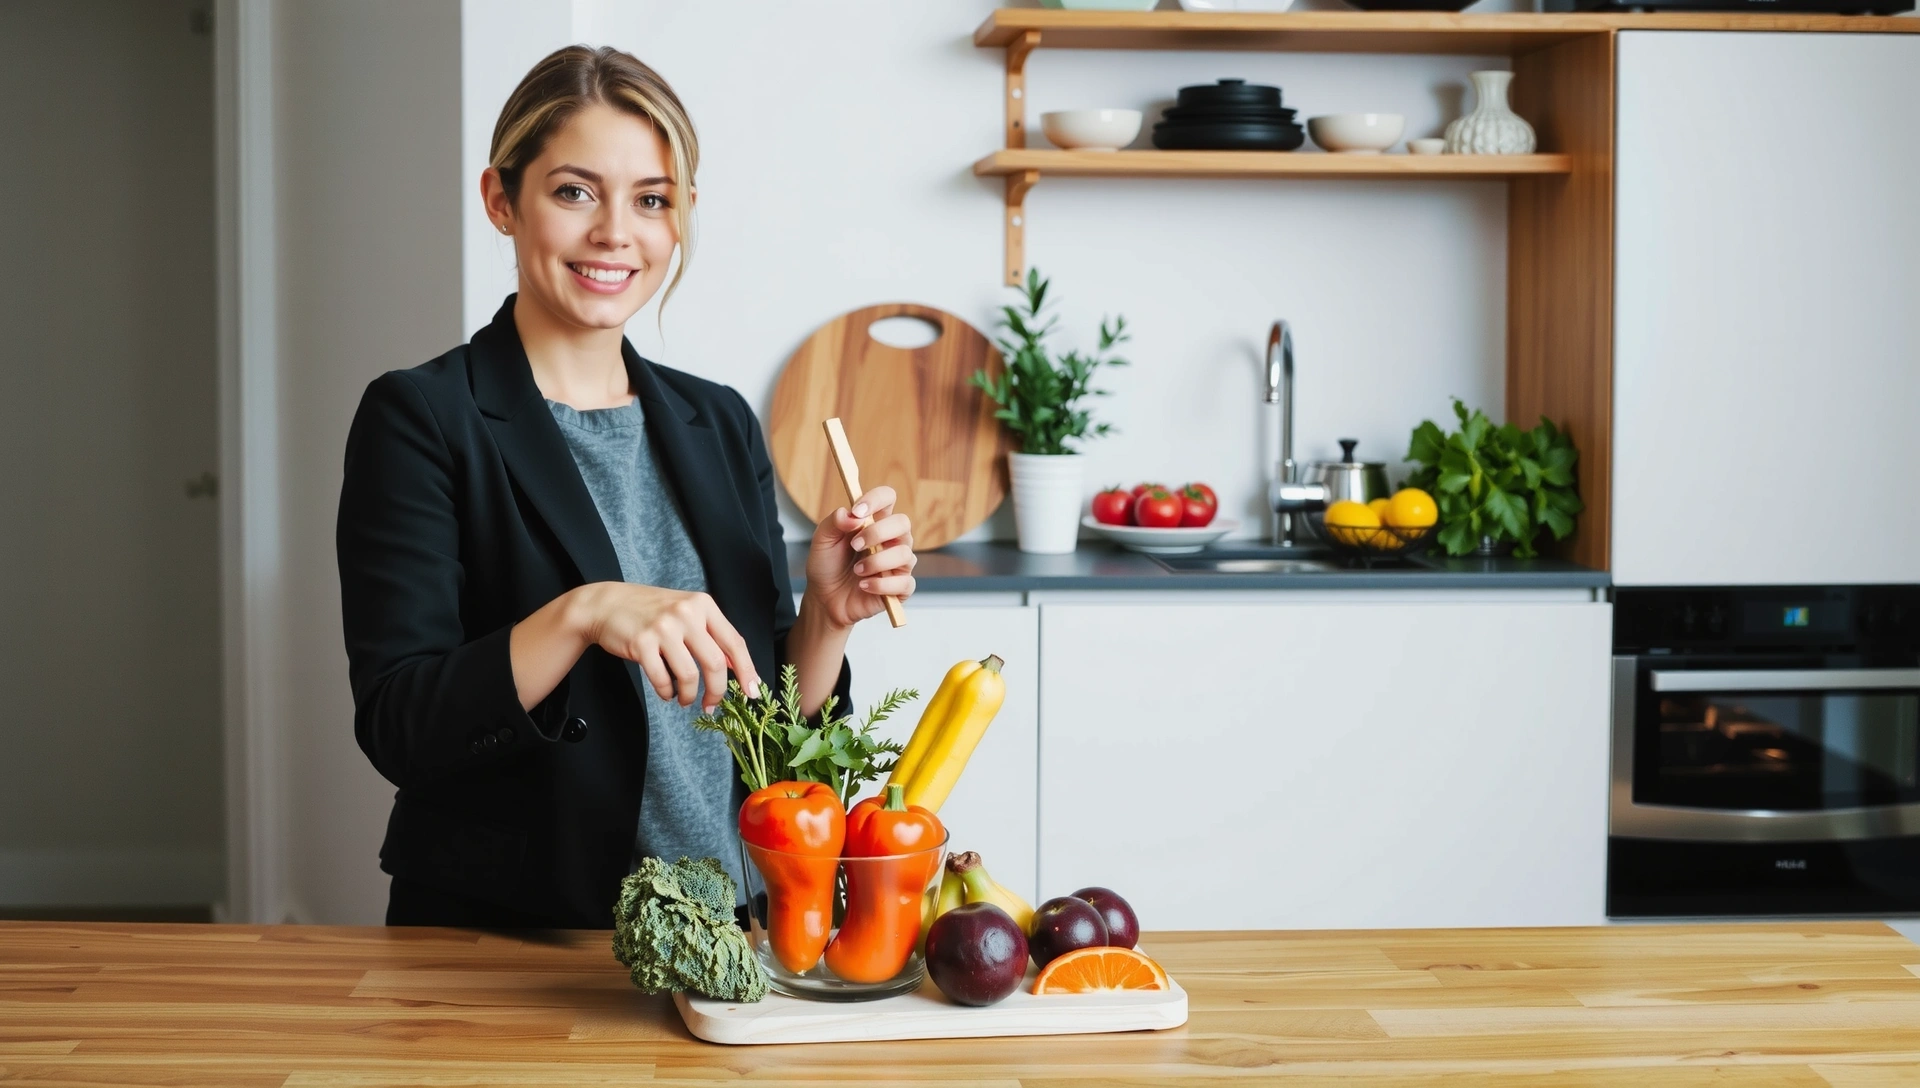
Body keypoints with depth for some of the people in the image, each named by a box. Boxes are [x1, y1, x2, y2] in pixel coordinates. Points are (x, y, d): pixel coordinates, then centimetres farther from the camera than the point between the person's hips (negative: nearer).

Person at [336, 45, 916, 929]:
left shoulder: (720, 424, 13)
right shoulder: (420, 419, -2)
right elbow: (396, 728, -11)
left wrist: (827, 616, -3)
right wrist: (582, 613, -24)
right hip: (504, 939, -3)